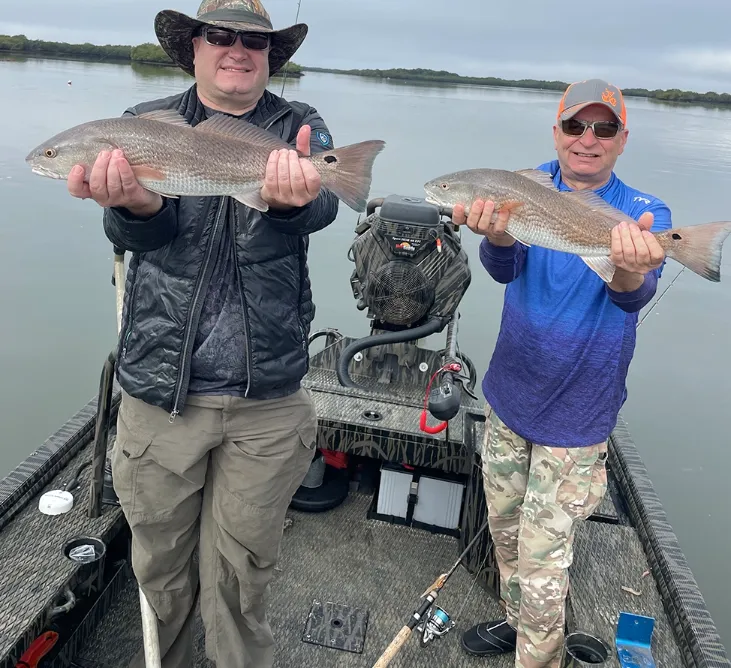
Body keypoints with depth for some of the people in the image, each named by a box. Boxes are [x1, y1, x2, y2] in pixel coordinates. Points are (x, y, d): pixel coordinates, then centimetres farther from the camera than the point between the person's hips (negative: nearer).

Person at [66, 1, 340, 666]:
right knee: (158, 565, 20)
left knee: (239, 575, 13)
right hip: (160, 386, 2)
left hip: (266, 396, -1)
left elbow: (321, 205, -18)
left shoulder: (300, 126, 3)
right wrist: (134, 202, -37)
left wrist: (291, 197, -43)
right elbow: (136, 233, -13)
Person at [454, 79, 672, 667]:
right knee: (504, 524, 21)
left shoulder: (644, 213, -10)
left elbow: (634, 295, -28)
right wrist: (497, 232, -47)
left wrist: (630, 272, -53)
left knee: (542, 559, 3)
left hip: (576, 413, -3)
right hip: (508, 396, 4)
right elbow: (506, 268, -23)